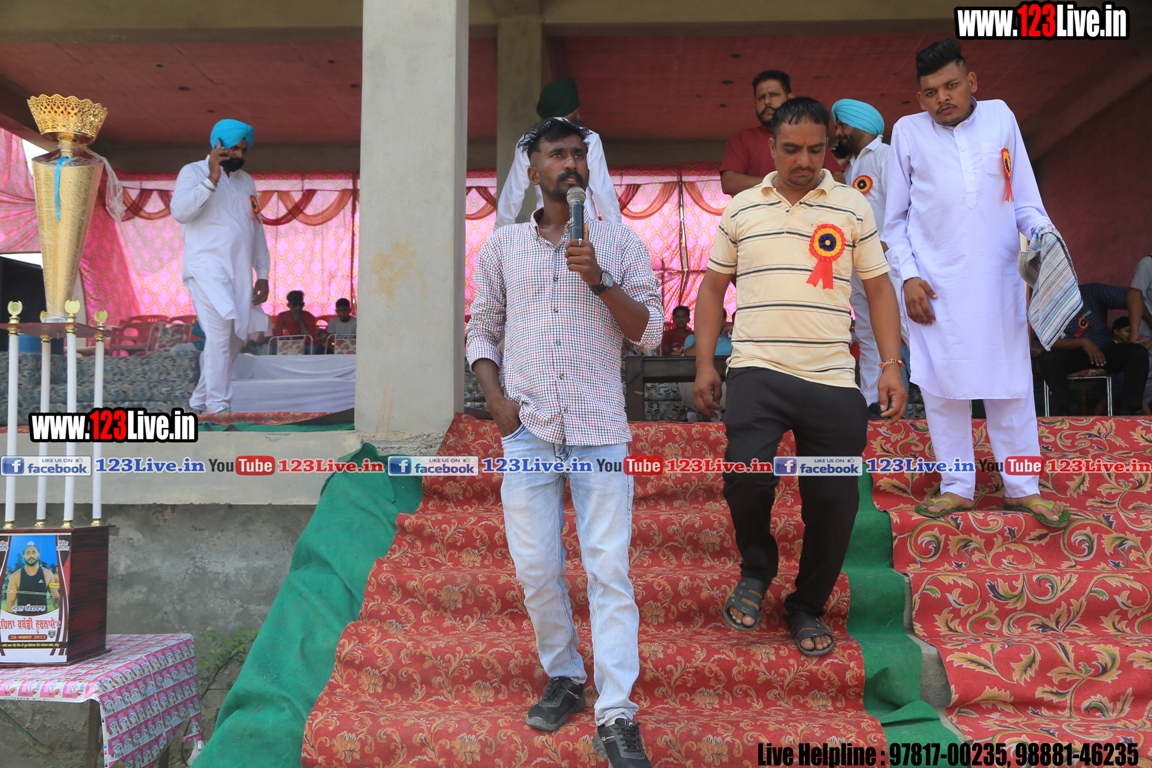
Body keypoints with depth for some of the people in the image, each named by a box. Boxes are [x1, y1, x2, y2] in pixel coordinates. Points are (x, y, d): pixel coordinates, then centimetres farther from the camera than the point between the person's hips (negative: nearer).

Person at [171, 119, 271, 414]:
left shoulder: (246, 181, 20)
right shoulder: (194, 172, 2)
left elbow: (256, 228, 22)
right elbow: (180, 212, -15)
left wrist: (263, 274, 15)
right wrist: (212, 179, -20)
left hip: (240, 273, 7)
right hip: (207, 267, -6)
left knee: (233, 340, 5)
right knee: (219, 333, -20)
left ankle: (199, 403, 17)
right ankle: (218, 408, -20)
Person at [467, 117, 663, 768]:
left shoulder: (620, 243, 6)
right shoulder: (503, 246, 10)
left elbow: (650, 332, 2)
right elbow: (482, 329, 15)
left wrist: (599, 279, -11)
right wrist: (495, 396, 0)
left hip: (599, 428, -2)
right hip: (527, 428, 2)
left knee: (609, 570, -5)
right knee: (535, 567, 5)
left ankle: (617, 716, -1)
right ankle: (563, 678, 25)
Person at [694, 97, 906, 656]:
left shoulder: (853, 208, 8)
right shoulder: (741, 209, 10)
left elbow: (879, 288, 11)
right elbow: (713, 287, 14)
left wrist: (891, 366, 1)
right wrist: (704, 364, 6)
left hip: (833, 379, 1)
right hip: (757, 373, -1)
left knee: (833, 503, 2)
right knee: (747, 475, -21)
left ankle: (807, 607, 25)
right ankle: (756, 569, 10)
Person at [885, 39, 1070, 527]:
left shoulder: (1000, 116, 6)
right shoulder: (908, 132, 3)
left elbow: (1024, 197, 8)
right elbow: (895, 219, 6)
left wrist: (1044, 234, -10)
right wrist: (908, 275, -3)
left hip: (998, 279, 1)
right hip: (936, 283, -1)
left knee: (1011, 384, 5)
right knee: (942, 386, 4)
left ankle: (1022, 488, 17)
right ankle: (957, 487, 17)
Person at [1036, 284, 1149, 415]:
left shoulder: (1091, 292, -6)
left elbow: (1134, 294, -15)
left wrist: (1133, 332, -24)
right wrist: (1082, 343, -28)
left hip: (1105, 351, 1)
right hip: (1072, 354, -1)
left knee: (1139, 352, -26)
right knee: (1047, 358, -32)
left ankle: (1129, 409, -23)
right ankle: (1070, 410, -26)